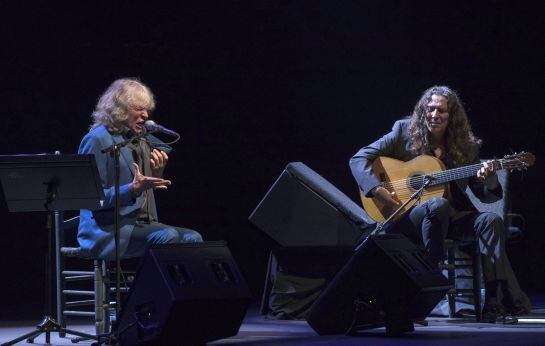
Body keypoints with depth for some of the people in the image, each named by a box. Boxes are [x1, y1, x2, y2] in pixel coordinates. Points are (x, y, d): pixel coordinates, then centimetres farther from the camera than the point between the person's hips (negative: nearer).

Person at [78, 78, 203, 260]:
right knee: (168, 236, -30)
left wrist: (157, 175, 3)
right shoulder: (97, 140, -5)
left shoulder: (141, 142, 19)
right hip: (108, 231, -8)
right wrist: (133, 189, -24)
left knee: (192, 237, -14)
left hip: (141, 224, 8)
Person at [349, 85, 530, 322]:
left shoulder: (466, 146, 8)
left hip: (452, 218, 3)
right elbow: (358, 159, -3)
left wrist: (489, 180, -17)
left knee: (491, 220, -24)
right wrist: (377, 190, -20)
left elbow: (485, 196, 8)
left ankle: (492, 300, -31)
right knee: (439, 205, -36)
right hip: (405, 218, -3)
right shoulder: (404, 132, 2)